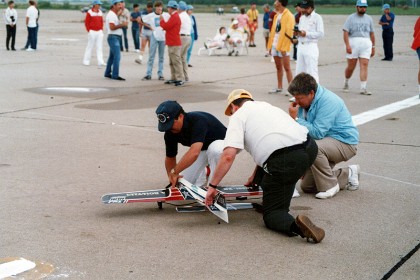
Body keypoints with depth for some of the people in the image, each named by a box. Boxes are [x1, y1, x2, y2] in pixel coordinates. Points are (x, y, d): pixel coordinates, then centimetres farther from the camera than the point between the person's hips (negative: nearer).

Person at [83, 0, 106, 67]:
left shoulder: (100, 12, 11)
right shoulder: (89, 12, -8)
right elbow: (86, 22, -7)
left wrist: (101, 30, 9)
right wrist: (89, 31, -9)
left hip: (99, 32, 5)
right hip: (92, 32, -5)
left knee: (99, 47, 2)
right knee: (90, 46, 0)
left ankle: (100, 62, 0)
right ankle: (86, 61, 9)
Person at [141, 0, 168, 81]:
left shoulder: (166, 15, 0)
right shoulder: (150, 16, -1)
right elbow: (142, 21, 5)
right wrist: (149, 26, -1)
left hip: (163, 37, 1)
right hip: (154, 37, -1)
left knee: (161, 57, 7)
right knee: (151, 56, -1)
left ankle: (160, 74, 12)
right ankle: (148, 74, 1)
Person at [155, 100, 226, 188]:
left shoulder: (198, 121, -39)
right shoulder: (170, 132, -18)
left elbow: (194, 153, -51)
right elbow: (170, 157, -4)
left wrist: (175, 173, -48)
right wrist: (171, 175, -21)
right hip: (202, 150, 6)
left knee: (214, 149, -41)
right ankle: (203, 173, 21)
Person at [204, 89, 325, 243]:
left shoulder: (238, 116, 8)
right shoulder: (264, 105, 31)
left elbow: (228, 156, -6)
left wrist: (212, 186, 2)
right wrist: (255, 176, 49)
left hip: (286, 160, -7)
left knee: (271, 215, 5)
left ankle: (294, 225, -23)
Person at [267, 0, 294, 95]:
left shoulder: (289, 16, -10)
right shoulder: (276, 15, 15)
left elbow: (288, 33, -16)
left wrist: (284, 48, -21)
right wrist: (270, 45, 12)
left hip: (283, 46, -8)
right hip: (275, 45, 8)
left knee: (287, 68, -6)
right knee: (278, 67, 14)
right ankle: (279, 87, 22)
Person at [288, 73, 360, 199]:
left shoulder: (328, 101, -25)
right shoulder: (304, 102, 0)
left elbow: (317, 133, -32)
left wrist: (295, 118, -27)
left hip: (345, 143, -9)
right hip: (326, 142, 9)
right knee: (306, 186, 6)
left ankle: (329, 186, -18)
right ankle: (347, 174, 21)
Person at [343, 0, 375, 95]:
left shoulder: (369, 19, 15)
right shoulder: (351, 18, 3)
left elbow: (372, 34, 19)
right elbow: (345, 32, -5)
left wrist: (373, 47, 15)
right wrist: (347, 45, -16)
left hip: (366, 44, 2)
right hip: (353, 43, -2)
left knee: (364, 66, -9)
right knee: (351, 67, 2)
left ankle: (363, 88, -12)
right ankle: (346, 82, 28)